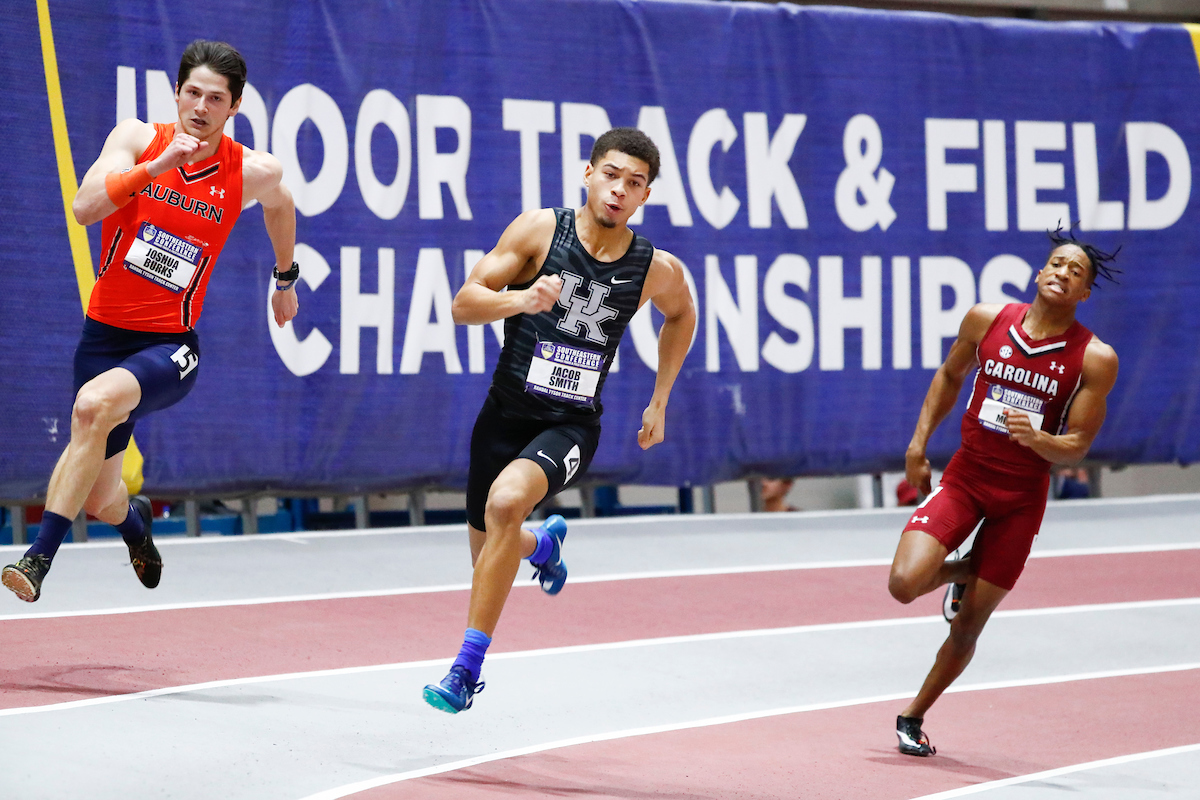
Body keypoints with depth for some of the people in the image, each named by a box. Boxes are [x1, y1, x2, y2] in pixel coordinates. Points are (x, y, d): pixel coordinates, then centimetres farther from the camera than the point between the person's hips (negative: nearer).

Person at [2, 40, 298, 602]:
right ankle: (134, 523, 48)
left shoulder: (253, 173, -3)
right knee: (98, 500, 8)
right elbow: (85, 208, -21)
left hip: (169, 345, -2)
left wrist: (286, 279, 35)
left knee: (95, 403, -36)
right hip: (105, 332, 2)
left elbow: (280, 203, 23)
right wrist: (158, 165, -30)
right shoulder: (138, 139, -5)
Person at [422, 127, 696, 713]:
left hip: (571, 426, -2)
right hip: (506, 415, 2)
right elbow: (463, 305, -11)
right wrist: (523, 299, -30)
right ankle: (544, 544, 54)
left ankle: (467, 666, -25)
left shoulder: (657, 270, -5)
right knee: (488, 556, 14)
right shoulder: (539, 229, -9)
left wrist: (660, 402, 18)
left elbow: (681, 315, 19)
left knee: (506, 501, -32)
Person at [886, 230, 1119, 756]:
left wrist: (1035, 438, -29)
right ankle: (960, 573, 17)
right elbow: (950, 376, 13)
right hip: (964, 476, 1)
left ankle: (913, 717, 27)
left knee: (968, 626, 4)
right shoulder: (987, 320, -6)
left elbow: (1077, 445, -8)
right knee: (904, 584, -20)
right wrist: (919, 443, 7)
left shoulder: (1095, 359, -11)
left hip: (1021, 498, -1)